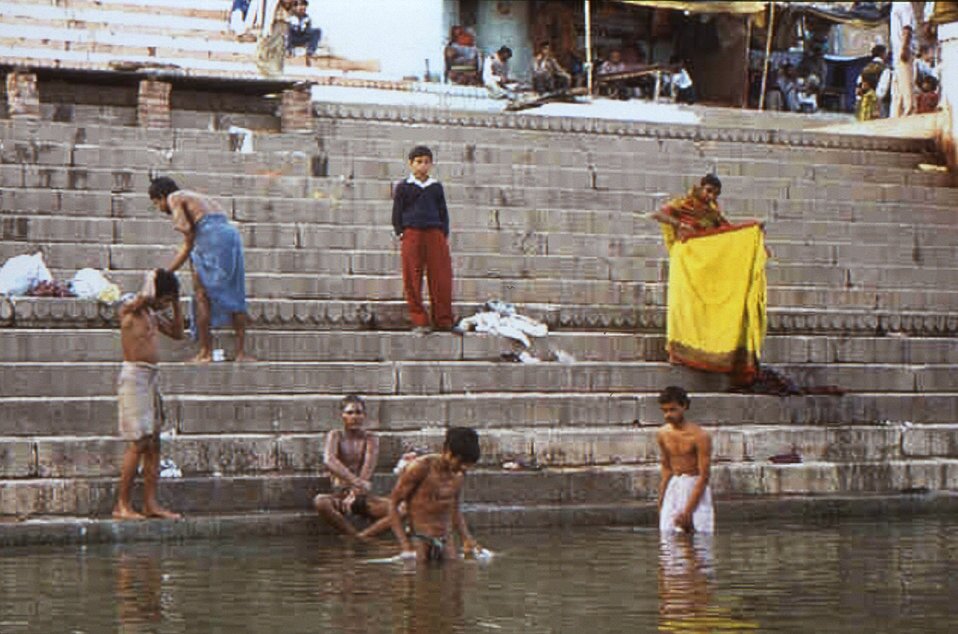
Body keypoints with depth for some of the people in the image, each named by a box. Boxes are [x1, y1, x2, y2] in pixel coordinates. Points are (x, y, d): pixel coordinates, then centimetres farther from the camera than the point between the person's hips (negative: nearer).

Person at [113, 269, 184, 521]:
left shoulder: (153, 315, 17)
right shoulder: (129, 310, -9)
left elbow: (177, 332, 28)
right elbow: (144, 299, -32)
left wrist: (176, 304, 17)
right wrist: (152, 278, -15)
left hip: (151, 377, 9)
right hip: (134, 376, -9)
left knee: (153, 443, 6)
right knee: (138, 443, -11)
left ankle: (151, 503, 8)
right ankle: (122, 504, -7)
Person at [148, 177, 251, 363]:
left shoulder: (175, 198, 10)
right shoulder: (197, 199, 34)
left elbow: (189, 234, -4)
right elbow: (188, 247, 34)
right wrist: (166, 273, 37)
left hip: (212, 236, -7)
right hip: (232, 235, 7)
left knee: (202, 294, 0)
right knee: (234, 296, 10)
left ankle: (205, 352, -1)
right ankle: (241, 352, 9)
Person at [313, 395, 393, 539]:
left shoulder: (370, 439, 6)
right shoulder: (335, 436, 3)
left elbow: (367, 472, -9)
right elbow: (329, 461, -18)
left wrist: (354, 494, -25)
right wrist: (356, 481, -32)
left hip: (362, 497, 1)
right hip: (340, 495, -1)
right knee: (320, 501, -36)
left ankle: (359, 538, -32)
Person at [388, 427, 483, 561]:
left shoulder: (459, 473, 8)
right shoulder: (421, 468, -11)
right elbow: (393, 503, -8)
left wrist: (467, 540, 9)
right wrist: (404, 544, -15)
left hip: (447, 542, 6)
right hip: (421, 542, -6)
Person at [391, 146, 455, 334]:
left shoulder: (436, 187, 13)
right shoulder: (403, 187, 7)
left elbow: (443, 212, 18)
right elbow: (397, 213, 8)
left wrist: (445, 234, 9)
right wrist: (401, 233, -1)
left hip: (435, 234, 2)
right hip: (412, 234, -2)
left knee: (441, 278, -3)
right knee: (413, 281, -4)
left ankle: (443, 320, 4)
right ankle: (419, 321, 2)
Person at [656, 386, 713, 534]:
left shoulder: (700, 436, -16)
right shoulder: (662, 434, 2)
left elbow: (704, 477, -14)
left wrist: (687, 511, -16)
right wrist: (661, 499, 12)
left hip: (695, 488, -5)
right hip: (674, 488, 5)